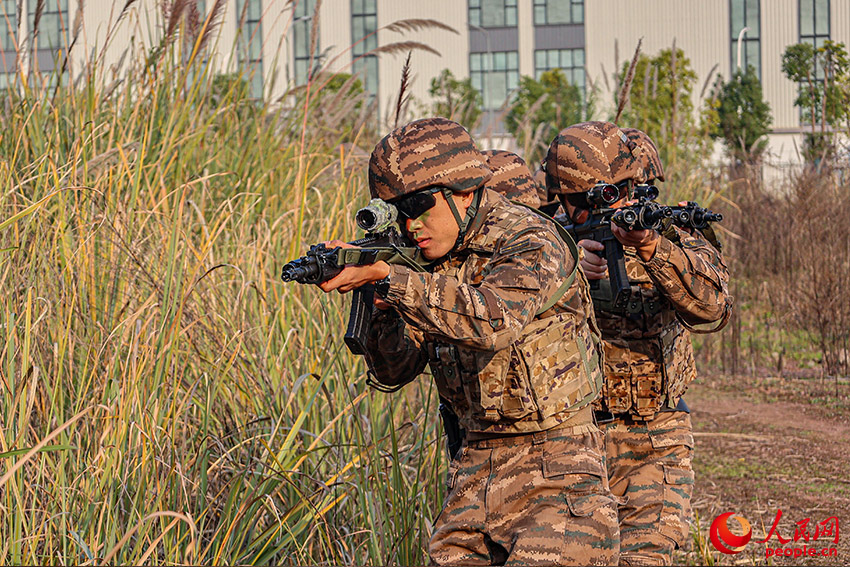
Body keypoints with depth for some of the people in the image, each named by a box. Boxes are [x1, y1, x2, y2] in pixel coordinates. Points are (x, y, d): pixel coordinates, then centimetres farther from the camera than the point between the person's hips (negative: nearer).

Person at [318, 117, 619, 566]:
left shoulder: (530, 243, -12)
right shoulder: (438, 266, 9)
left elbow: (493, 323, -31)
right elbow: (394, 368, 9)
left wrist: (387, 275, -30)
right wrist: (374, 294, -10)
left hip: (554, 463, -7)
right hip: (477, 469, 7)